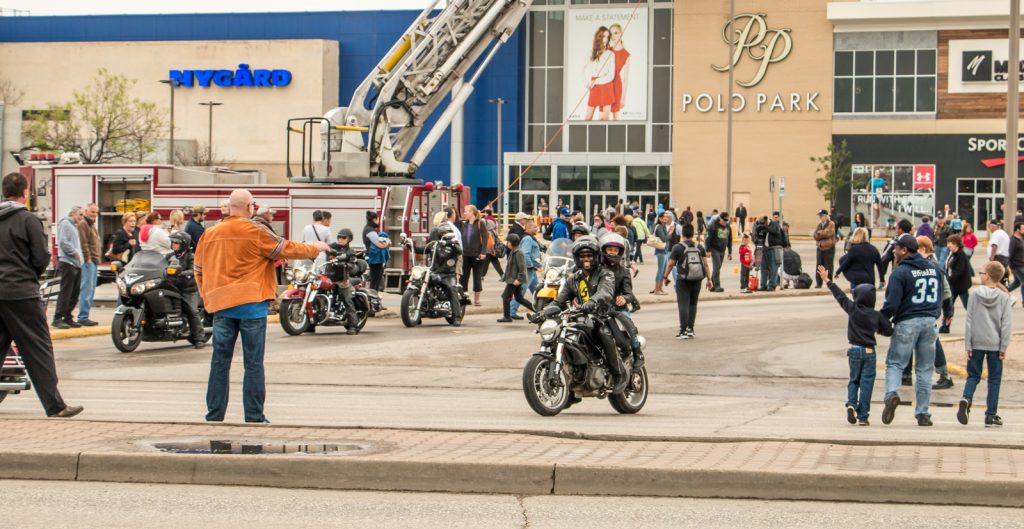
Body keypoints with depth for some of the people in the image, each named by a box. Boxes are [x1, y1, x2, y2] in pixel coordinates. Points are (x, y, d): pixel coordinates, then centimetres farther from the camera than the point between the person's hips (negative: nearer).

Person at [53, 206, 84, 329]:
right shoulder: (65, 224, -6)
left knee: (74, 294, 9)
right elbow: (63, 242, -17)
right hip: (67, 263, -10)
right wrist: (75, 253, -12)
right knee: (65, 292, -11)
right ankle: (57, 319, -9)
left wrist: (79, 255, 10)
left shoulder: (74, 226, 23)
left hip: (76, 264, 10)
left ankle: (67, 318, 15)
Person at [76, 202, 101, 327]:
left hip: (93, 262, 10)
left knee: (90, 290, 10)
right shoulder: (83, 224, -9)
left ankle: (84, 316, 14)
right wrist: (88, 258, -19)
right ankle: (83, 317, -12)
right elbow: (83, 243, -17)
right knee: (87, 290, -12)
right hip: (88, 261, -10)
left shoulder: (91, 225, 23)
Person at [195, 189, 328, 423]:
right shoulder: (256, 232, -8)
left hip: (221, 306, 4)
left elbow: (199, 271, 13)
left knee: (220, 363, 8)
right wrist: (316, 248, 15)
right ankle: (254, 417, 3)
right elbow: (287, 249, 0)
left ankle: (214, 415, 10)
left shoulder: (209, 234, 6)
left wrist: (208, 298, 23)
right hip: (251, 305, -4)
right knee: (253, 364, 1)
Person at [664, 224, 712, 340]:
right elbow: (705, 264, 5)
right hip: (697, 280, 4)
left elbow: (670, 264, -2)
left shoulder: (677, 247, -5)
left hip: (683, 280, -4)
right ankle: (690, 329, 15)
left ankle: (683, 331, -10)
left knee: (683, 304, -4)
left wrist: (665, 277, 11)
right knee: (693, 304, 14)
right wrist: (708, 279, 11)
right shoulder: (700, 247, 6)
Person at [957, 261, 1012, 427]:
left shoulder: (975, 295, -3)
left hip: (977, 344, 0)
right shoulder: (1004, 298, -3)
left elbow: (969, 321, -2)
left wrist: (968, 345, 2)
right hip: (995, 345, 0)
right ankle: (991, 415, 8)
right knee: (994, 379, 8)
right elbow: (1007, 325, -5)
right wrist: (1003, 347, 0)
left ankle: (966, 398, -17)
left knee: (973, 375, 11)